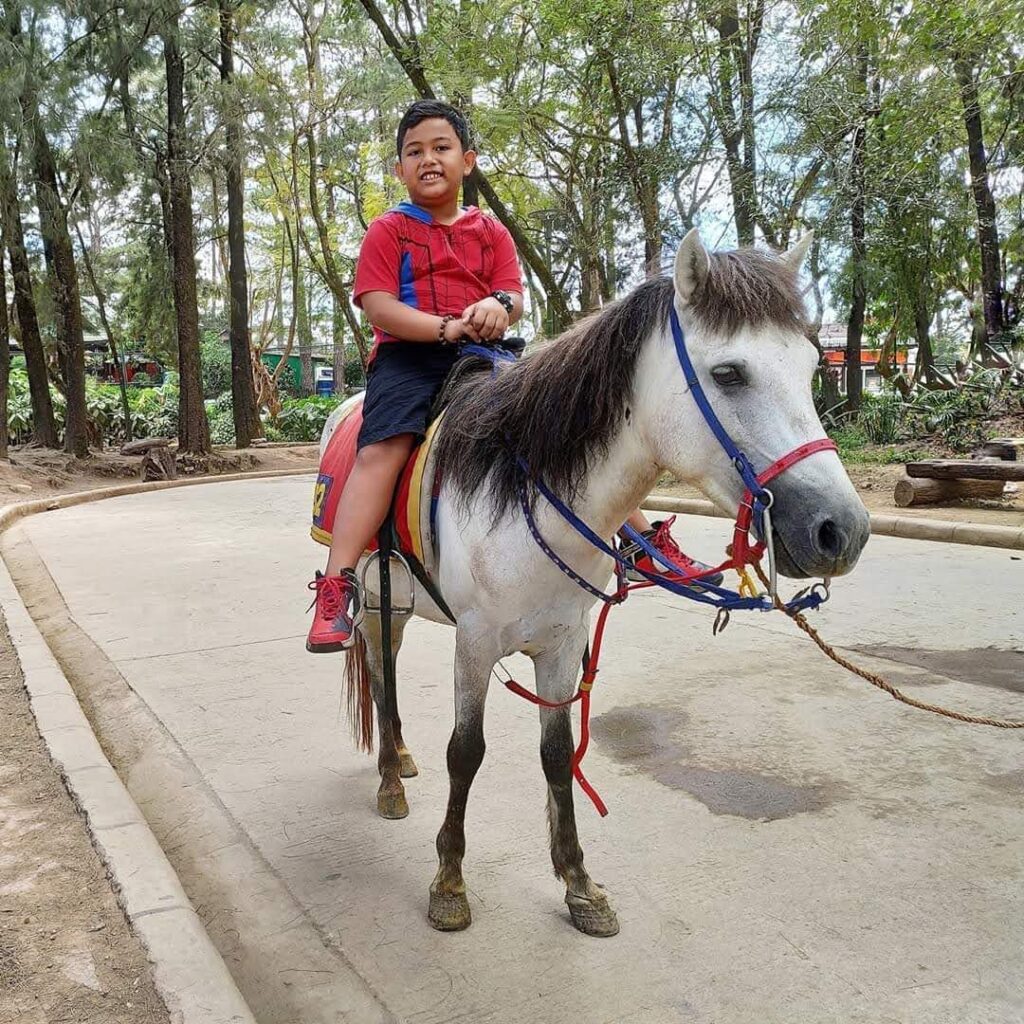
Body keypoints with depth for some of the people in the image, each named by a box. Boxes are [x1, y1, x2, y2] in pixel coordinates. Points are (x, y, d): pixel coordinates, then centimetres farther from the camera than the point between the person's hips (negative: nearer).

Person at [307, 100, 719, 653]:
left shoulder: (491, 232, 18)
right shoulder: (387, 231, 7)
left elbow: (514, 297, 5)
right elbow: (378, 307, -7)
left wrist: (499, 305, -21)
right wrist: (448, 327, -22)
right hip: (409, 355, -3)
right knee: (384, 445, -30)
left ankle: (643, 537, 2)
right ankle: (336, 587, -35)